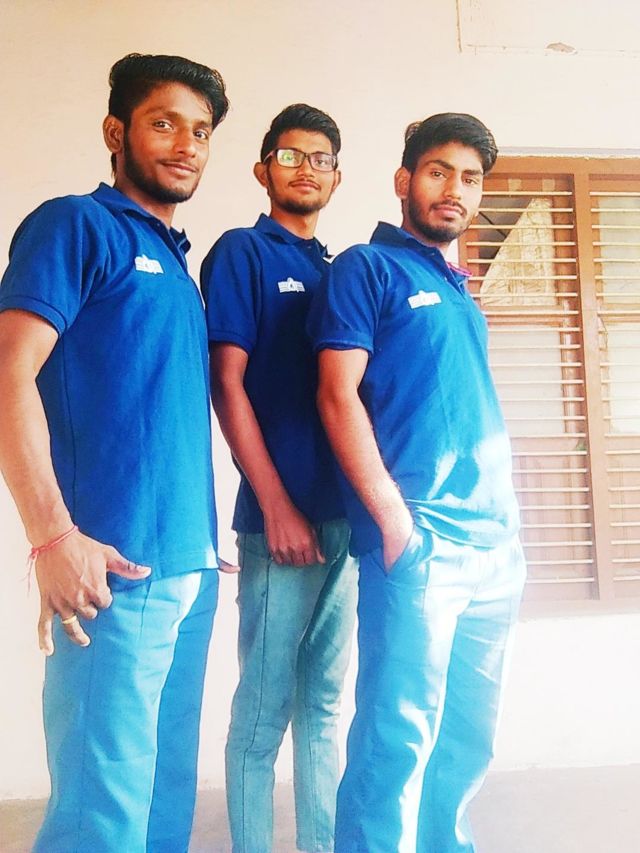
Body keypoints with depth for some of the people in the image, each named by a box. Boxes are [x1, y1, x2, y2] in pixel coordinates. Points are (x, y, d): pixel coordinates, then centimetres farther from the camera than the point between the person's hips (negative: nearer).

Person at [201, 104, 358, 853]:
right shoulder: (241, 252, 1)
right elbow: (228, 384, -8)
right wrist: (277, 507, -13)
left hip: (344, 517, 6)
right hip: (280, 517, -6)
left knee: (323, 704, 15)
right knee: (263, 711, 2)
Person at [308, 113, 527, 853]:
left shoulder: (459, 291, 21)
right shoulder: (367, 268, 0)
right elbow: (337, 396, -11)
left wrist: (506, 527, 15)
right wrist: (393, 517, -17)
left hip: (495, 544, 8)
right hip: (419, 537, -7)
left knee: (467, 734, 15)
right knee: (400, 731, -5)